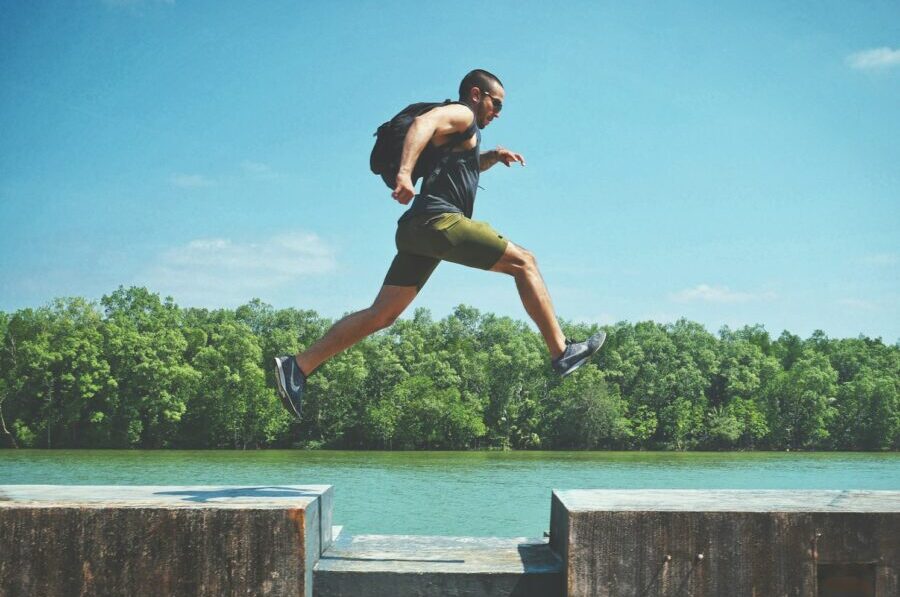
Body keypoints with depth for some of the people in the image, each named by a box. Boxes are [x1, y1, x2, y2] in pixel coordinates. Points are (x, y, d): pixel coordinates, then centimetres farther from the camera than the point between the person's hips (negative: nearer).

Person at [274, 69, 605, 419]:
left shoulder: (464, 132, 31)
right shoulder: (461, 114, 2)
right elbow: (423, 123, -20)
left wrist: (492, 157, 32)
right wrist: (405, 173, -37)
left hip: (418, 230, 10)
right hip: (440, 219, -10)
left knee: (382, 315, 3)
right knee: (523, 262, -4)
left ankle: (297, 367, -1)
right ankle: (562, 353, -5)